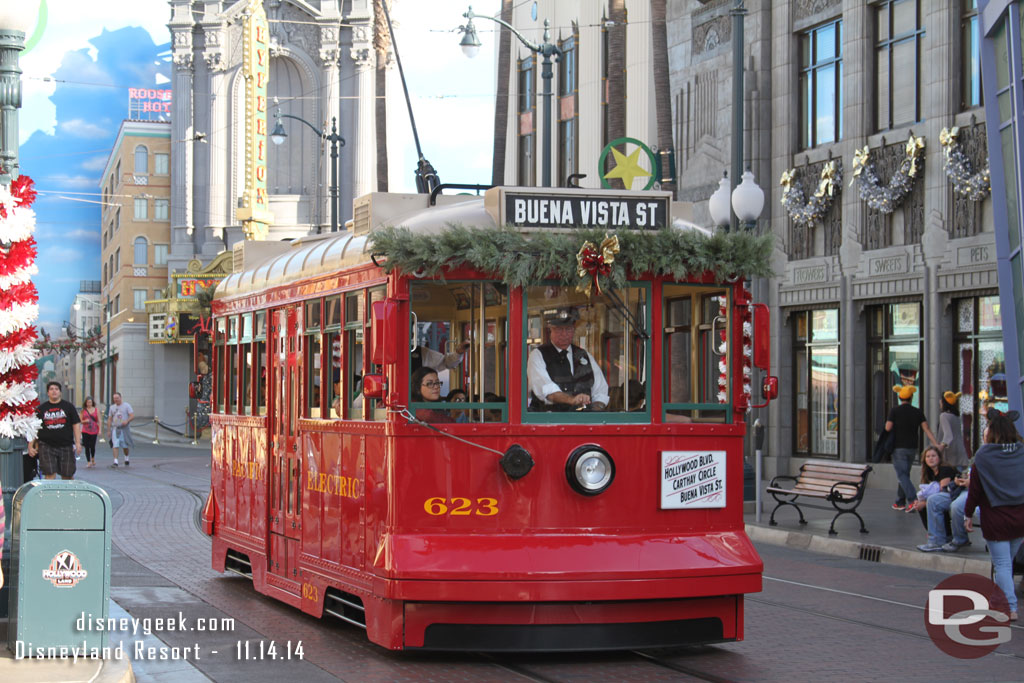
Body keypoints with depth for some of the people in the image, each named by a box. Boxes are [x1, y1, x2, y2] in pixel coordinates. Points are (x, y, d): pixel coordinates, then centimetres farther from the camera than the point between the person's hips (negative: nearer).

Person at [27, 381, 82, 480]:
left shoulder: (69, 406, 7)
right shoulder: (41, 409, 9)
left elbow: (76, 425, 4)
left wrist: (78, 443, -6)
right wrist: (31, 446, 1)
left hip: (66, 446, 0)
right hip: (47, 446, 0)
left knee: (68, 476, 5)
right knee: (50, 475, -8)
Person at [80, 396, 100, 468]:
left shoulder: (96, 410, 6)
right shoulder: (83, 410, 7)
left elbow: (99, 421, 5)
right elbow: (80, 421, 10)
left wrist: (100, 430, -3)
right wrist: (85, 421, -12)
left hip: (94, 431, 0)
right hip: (85, 431, 0)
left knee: (92, 446, -2)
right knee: (87, 447, -3)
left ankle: (93, 459, 26)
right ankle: (88, 462, 3)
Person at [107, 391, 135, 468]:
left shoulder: (126, 406, 0)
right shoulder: (112, 407, 12)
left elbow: (132, 416, -7)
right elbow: (109, 419, 15)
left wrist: (126, 421, -25)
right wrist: (108, 430, 8)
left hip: (124, 429, -2)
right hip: (115, 429, 2)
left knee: (125, 445, 6)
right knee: (115, 445, -11)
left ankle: (126, 459, 32)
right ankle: (115, 462, -14)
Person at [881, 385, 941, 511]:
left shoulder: (894, 411, -7)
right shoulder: (918, 412, 4)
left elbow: (888, 428, -12)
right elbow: (926, 428, -4)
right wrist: (935, 443, -7)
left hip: (899, 447, -5)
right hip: (912, 447, 5)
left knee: (902, 475, -7)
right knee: (904, 474, 15)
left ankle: (913, 499, -24)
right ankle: (900, 502, 18)